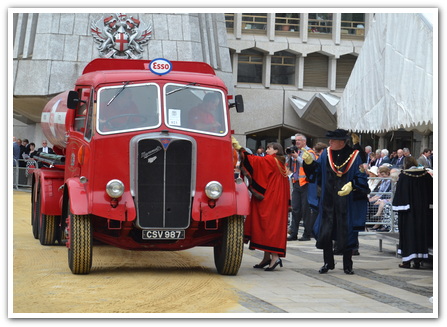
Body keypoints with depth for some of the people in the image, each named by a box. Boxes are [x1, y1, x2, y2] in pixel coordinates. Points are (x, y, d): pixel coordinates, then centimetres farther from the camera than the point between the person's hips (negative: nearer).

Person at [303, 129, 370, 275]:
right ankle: (328, 263, 18)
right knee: (325, 233, 3)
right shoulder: (326, 154, 4)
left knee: (346, 234, 3)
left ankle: (347, 265, 16)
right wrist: (309, 163, -9)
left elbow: (361, 177, -6)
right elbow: (316, 171, 8)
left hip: (346, 201, -3)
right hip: (328, 201, 3)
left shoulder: (353, 156, -6)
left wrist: (351, 185, -22)